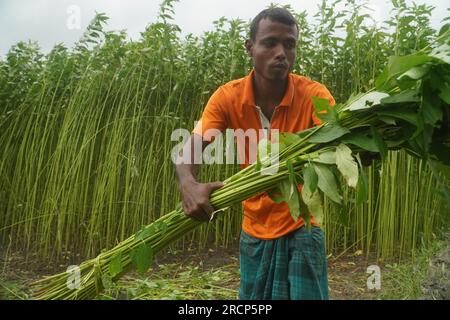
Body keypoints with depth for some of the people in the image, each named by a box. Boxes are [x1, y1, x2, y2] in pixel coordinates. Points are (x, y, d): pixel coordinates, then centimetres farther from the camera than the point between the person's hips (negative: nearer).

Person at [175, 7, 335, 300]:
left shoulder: (313, 95, -15)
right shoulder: (229, 97, -11)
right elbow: (191, 147, -17)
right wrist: (189, 185, -39)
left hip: (301, 229, -2)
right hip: (255, 232, 2)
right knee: (253, 296, 16)